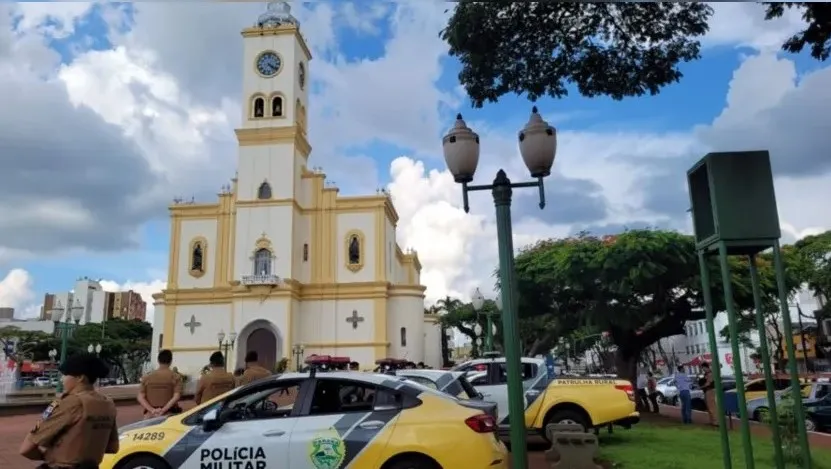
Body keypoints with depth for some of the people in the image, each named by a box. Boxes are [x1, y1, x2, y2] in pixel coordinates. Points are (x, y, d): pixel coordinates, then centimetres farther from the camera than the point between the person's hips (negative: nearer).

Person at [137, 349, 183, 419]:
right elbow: (176, 397, -13)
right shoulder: (175, 376, -2)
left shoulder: (146, 377, 6)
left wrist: (152, 410, -8)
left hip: (150, 415, 3)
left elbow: (140, 398, -1)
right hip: (169, 414, -2)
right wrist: (163, 410, -13)